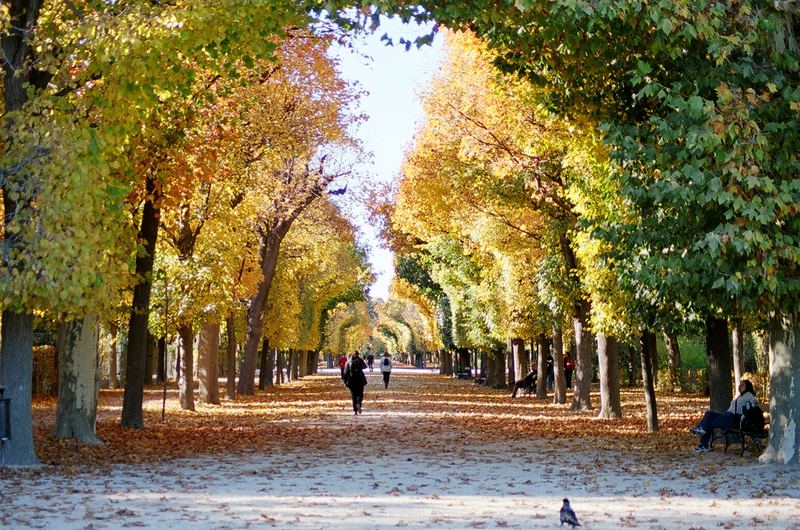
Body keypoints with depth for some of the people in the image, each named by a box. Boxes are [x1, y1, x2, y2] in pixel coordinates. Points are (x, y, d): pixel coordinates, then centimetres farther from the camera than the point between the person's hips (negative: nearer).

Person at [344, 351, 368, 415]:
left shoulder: (348, 362, 1)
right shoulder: (360, 361, -1)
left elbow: (346, 372, 1)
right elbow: (365, 366, 16)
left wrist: (345, 381, 8)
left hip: (351, 380, 1)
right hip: (360, 380, -1)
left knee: (354, 395, 9)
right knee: (360, 394, 6)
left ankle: (355, 410, 4)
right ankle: (358, 403, -25)